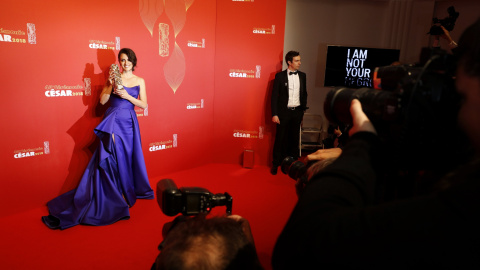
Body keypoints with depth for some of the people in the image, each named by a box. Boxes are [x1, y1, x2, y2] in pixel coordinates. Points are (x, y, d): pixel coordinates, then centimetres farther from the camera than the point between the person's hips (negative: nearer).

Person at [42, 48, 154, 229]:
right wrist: (111, 86, -12)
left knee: (128, 157, 7)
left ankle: (129, 190, 24)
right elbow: (102, 101, 0)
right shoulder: (113, 78, 4)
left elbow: (144, 105, 2)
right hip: (112, 121, -1)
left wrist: (127, 96, -10)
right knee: (110, 157, -6)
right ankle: (113, 195, 3)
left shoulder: (140, 81, 7)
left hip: (129, 123, 1)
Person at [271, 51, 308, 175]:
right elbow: (274, 96, -5)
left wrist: (303, 110, 9)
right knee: (280, 138, 3)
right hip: (284, 112, -3)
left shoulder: (302, 76, 7)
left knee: (294, 138, 10)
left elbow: (304, 94, 14)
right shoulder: (280, 76, -4)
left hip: (297, 112, 3)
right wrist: (274, 114, -11)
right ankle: (276, 164, 16)